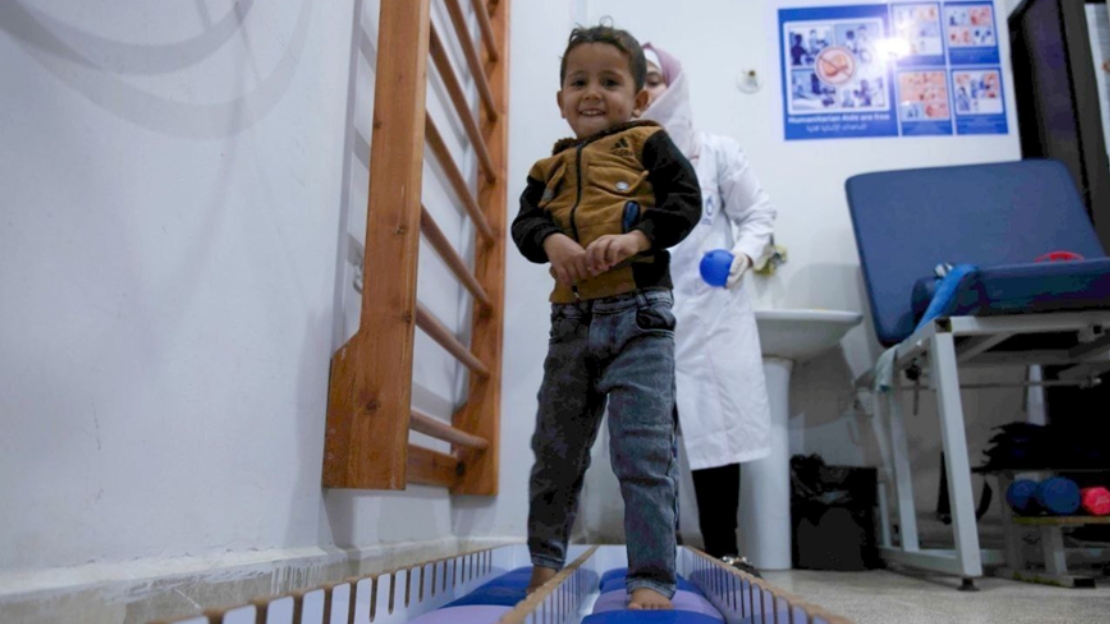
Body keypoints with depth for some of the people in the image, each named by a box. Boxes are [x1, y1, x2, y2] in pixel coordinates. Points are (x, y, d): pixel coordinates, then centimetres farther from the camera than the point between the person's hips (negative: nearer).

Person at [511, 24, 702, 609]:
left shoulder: (647, 144, 6)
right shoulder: (549, 169, 17)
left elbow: (686, 201, -3)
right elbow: (525, 221, 7)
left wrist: (632, 238, -19)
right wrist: (552, 241, -15)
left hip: (637, 317, -4)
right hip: (571, 320, 5)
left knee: (643, 455, -8)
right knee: (555, 447, 13)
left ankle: (652, 579, 2)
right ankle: (545, 556, 31)